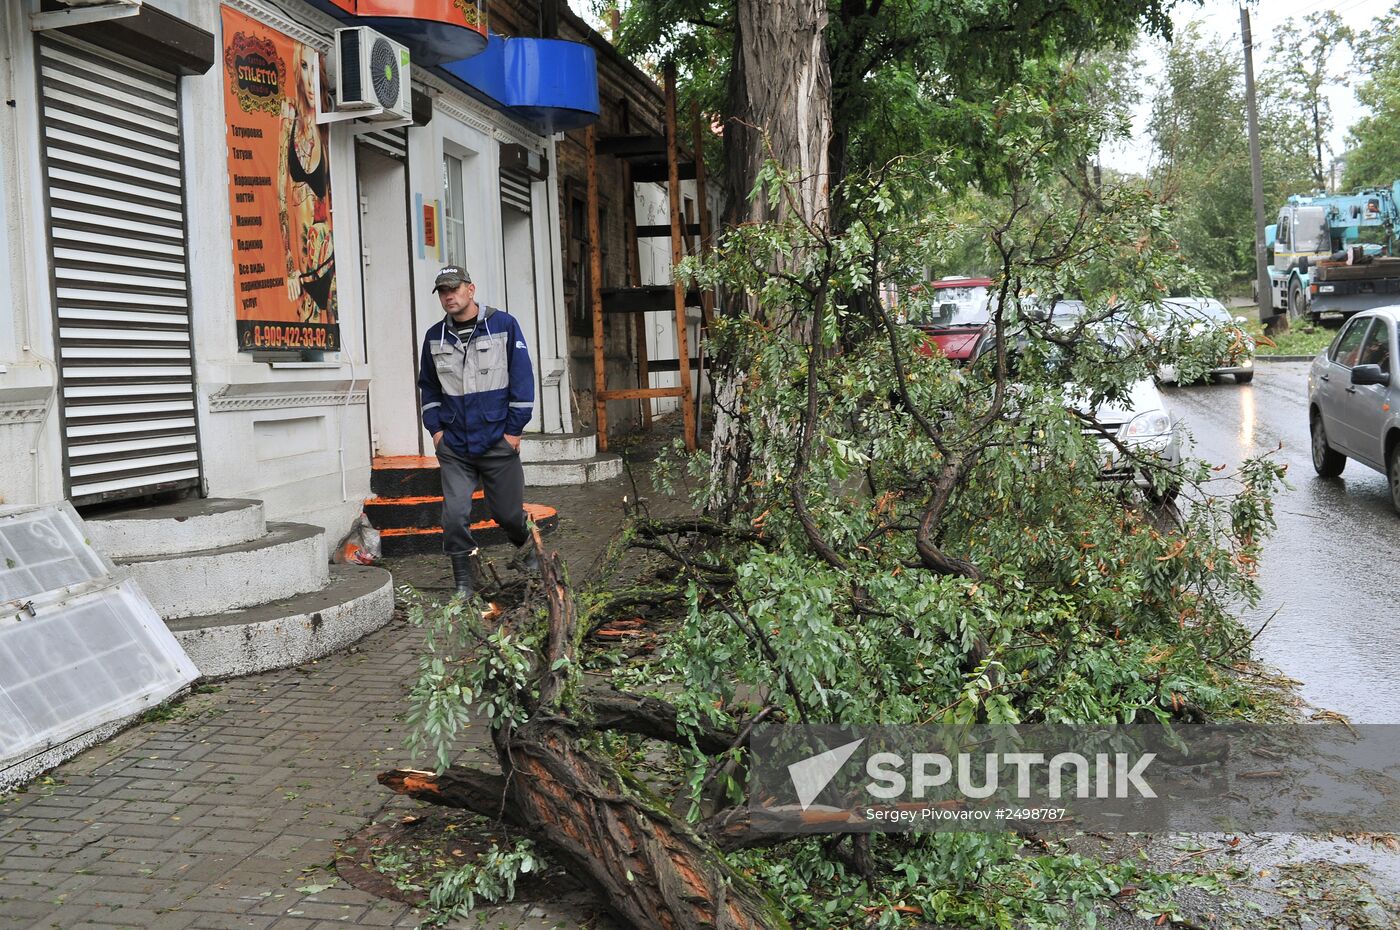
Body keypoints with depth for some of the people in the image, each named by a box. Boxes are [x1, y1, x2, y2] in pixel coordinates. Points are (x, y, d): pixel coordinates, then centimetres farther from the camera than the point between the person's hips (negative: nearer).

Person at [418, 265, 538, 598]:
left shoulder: (504, 325, -3)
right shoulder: (435, 336, 8)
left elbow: (522, 378, -4)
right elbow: (428, 385, 19)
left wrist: (514, 429, -7)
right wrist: (434, 427, 6)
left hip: (499, 443, -2)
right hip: (454, 447, 2)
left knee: (508, 512, 7)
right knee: (455, 514, -7)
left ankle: (525, 545, 41)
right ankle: (463, 584, 6)